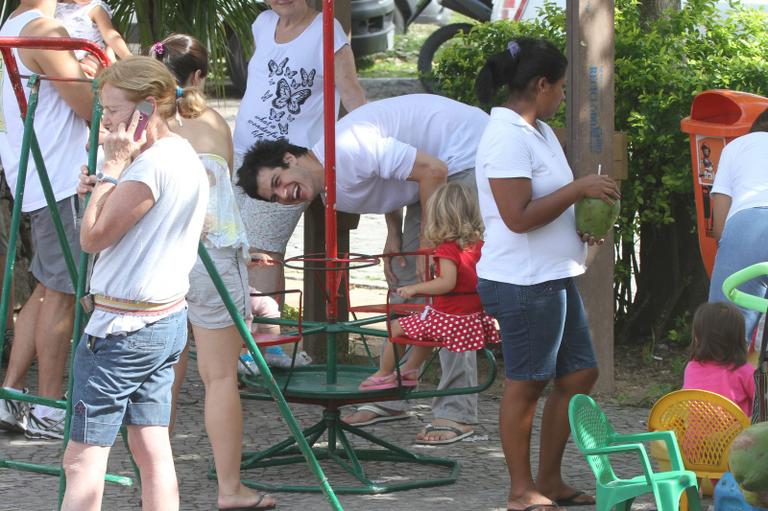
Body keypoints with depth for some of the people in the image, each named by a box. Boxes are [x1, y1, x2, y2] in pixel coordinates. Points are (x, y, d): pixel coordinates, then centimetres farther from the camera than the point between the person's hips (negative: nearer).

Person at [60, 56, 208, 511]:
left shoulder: (151, 164, -19)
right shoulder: (187, 158, 11)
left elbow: (94, 237, -17)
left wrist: (114, 165, -12)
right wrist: (103, 191, 6)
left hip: (124, 325, -10)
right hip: (168, 319, 10)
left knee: (83, 456, -6)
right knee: (152, 450, 9)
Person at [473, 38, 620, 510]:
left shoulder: (540, 131, 15)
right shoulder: (508, 137, -17)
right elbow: (518, 217, -23)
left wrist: (584, 225, 8)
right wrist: (580, 189, -18)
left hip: (556, 277, 10)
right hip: (523, 281, -10)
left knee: (580, 373, 12)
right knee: (527, 383, -1)